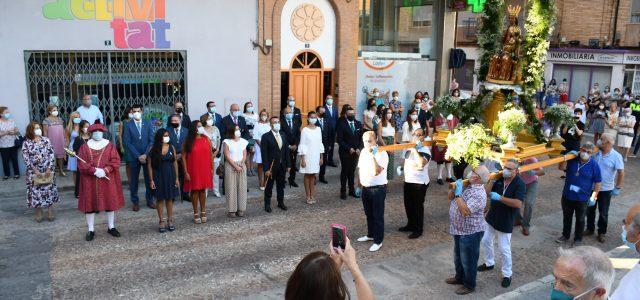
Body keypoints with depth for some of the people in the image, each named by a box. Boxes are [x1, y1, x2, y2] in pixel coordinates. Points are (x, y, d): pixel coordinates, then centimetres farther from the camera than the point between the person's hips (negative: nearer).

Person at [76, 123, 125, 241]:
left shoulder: (110, 146, 2)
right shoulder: (84, 147, 1)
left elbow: (115, 161, -4)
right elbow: (81, 164, -6)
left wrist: (105, 170, -18)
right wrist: (94, 171, -19)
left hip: (107, 180, 1)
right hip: (90, 181, -1)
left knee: (110, 201, 7)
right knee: (90, 203, 3)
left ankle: (111, 227, 21)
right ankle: (91, 230, 13)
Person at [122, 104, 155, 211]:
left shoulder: (148, 124, 5)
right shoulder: (128, 125, -1)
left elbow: (151, 140, 1)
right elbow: (127, 142, -5)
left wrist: (145, 155, -10)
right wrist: (138, 156, -11)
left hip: (147, 156, 1)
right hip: (134, 157, -1)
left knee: (149, 179, 5)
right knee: (134, 181, 5)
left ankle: (150, 200, 16)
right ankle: (135, 202, 15)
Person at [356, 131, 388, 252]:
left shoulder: (382, 153, -18)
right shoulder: (363, 152, 5)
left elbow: (376, 171, -30)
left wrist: (372, 155, -33)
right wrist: (359, 185, 16)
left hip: (378, 189, -7)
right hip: (365, 188, 7)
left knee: (377, 215, 3)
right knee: (369, 214, 20)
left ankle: (378, 241, 13)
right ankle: (370, 235, 37)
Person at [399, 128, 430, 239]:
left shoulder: (425, 150, -16)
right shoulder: (410, 148, 10)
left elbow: (421, 164, -35)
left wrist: (415, 150, -31)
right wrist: (403, 167, 10)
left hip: (420, 183, -8)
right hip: (408, 180, 8)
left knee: (418, 206, 1)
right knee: (408, 204, 17)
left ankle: (418, 230, 13)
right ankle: (411, 225, 34)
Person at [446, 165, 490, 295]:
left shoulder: (478, 194, -27)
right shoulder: (466, 185, 2)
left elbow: (465, 211, -34)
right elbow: (451, 197, 9)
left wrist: (458, 194, -30)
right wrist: (454, 188, -10)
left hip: (470, 232, -9)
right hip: (459, 230, 9)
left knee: (468, 260, 9)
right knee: (458, 257, 25)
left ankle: (469, 285, 27)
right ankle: (460, 277, 45)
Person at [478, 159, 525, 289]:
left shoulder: (519, 184, -20)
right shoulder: (499, 178, -5)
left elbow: (518, 203, -31)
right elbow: (486, 192, 1)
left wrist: (499, 197, -31)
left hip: (505, 222, -6)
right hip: (491, 218, 6)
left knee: (504, 249, 3)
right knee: (486, 241, 20)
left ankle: (507, 274, 21)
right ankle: (489, 263, 43)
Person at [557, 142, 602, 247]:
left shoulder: (594, 165, -11)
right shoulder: (572, 159, -5)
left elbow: (597, 182, -6)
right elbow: (561, 168, -11)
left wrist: (594, 196, -10)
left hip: (582, 199, -3)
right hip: (567, 196, 3)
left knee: (580, 219, 14)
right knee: (566, 217, 19)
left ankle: (578, 239, 31)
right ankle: (565, 235, 37)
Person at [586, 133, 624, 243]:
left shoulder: (616, 156, -14)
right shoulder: (596, 152, -3)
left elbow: (621, 173, -13)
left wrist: (617, 188, -13)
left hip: (605, 189, -4)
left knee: (603, 213, 9)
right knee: (590, 210, 16)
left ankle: (601, 233, 25)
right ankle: (590, 228, 34)